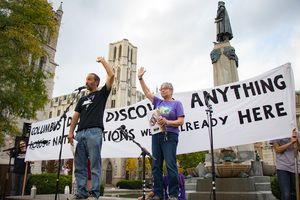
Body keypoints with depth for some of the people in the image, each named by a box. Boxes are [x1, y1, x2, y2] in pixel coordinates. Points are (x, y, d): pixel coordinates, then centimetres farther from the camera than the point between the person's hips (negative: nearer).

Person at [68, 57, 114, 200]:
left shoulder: (101, 94, 12)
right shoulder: (83, 99, 28)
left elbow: (111, 75, 2)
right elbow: (76, 115, 20)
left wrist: (102, 61, 13)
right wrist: (71, 132, 8)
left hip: (94, 132, -6)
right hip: (81, 133, 6)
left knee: (95, 164, -7)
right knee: (79, 165, 4)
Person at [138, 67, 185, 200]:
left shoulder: (177, 103, 7)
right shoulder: (158, 102, 21)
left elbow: (180, 121, -1)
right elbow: (147, 92, 24)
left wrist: (167, 122, -16)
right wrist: (140, 78, 18)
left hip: (170, 136, -5)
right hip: (156, 135, 5)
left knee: (171, 165, -11)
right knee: (156, 166, 3)